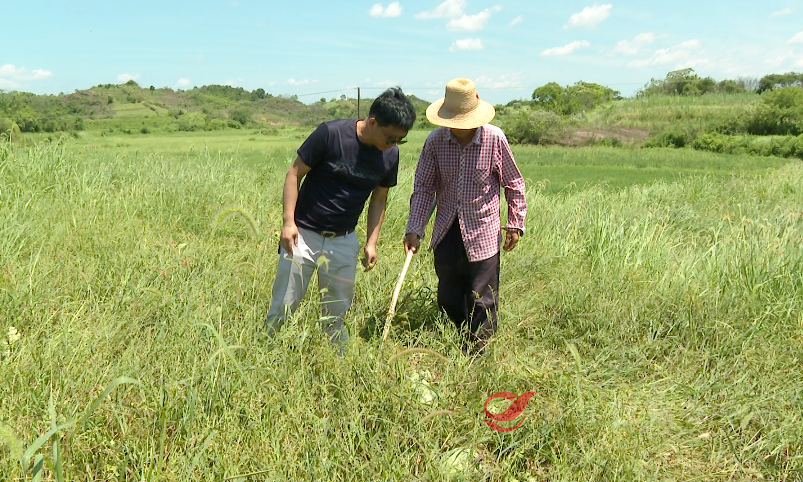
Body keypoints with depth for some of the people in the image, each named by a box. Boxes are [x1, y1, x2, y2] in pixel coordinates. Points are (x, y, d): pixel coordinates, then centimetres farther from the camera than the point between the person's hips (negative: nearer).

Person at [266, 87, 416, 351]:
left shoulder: (390, 155, -2)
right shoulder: (331, 134, -17)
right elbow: (294, 174, -9)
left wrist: (371, 242, 3)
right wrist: (288, 220, -15)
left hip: (344, 241, 4)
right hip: (303, 234, -3)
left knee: (336, 312, 11)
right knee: (283, 307, 4)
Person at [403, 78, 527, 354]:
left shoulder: (495, 139, -12)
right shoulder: (435, 141, -7)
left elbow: (514, 184, 0)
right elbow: (423, 188, -2)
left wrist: (515, 224, 1)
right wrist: (414, 229, -9)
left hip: (482, 233, -3)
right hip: (446, 233, 3)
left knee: (482, 301, 2)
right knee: (448, 299, 13)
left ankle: (477, 355, 20)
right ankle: (465, 340, 38)